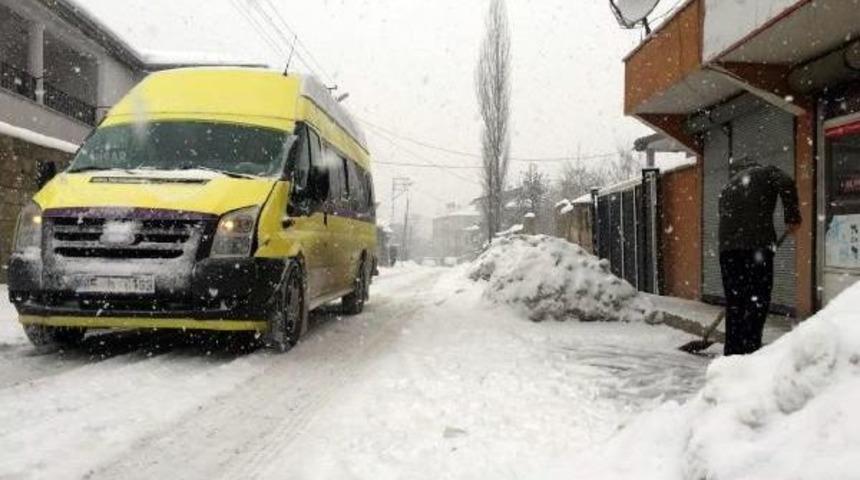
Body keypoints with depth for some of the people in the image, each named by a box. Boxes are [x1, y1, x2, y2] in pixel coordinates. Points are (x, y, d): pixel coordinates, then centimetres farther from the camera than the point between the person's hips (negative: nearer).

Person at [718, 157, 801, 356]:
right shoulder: (766, 172, 14)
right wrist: (792, 218, 0)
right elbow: (786, 184, -8)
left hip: (727, 245, 5)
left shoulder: (728, 186, 30)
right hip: (757, 242, -5)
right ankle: (750, 348, -8)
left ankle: (733, 351, 15)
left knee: (734, 300, 11)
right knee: (758, 298, -2)